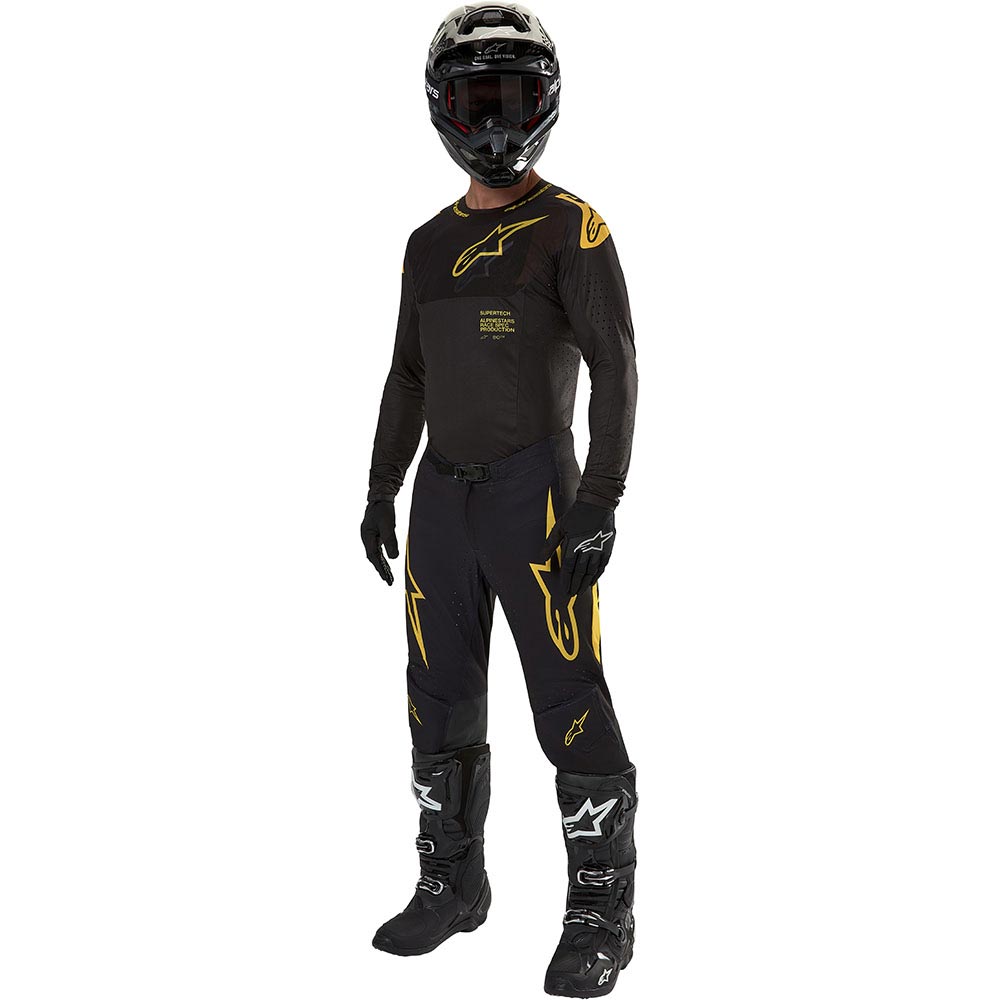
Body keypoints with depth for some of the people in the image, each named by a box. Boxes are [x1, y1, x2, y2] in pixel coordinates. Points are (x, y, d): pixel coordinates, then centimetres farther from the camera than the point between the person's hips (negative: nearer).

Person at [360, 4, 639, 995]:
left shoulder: (571, 228, -5)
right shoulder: (430, 244, 13)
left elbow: (615, 366, -11)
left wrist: (602, 499, -19)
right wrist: (381, 491, 14)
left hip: (534, 494, -6)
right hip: (445, 495, 6)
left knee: (569, 706, -3)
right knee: (440, 700, 11)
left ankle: (602, 918, 9)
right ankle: (452, 886, 26)